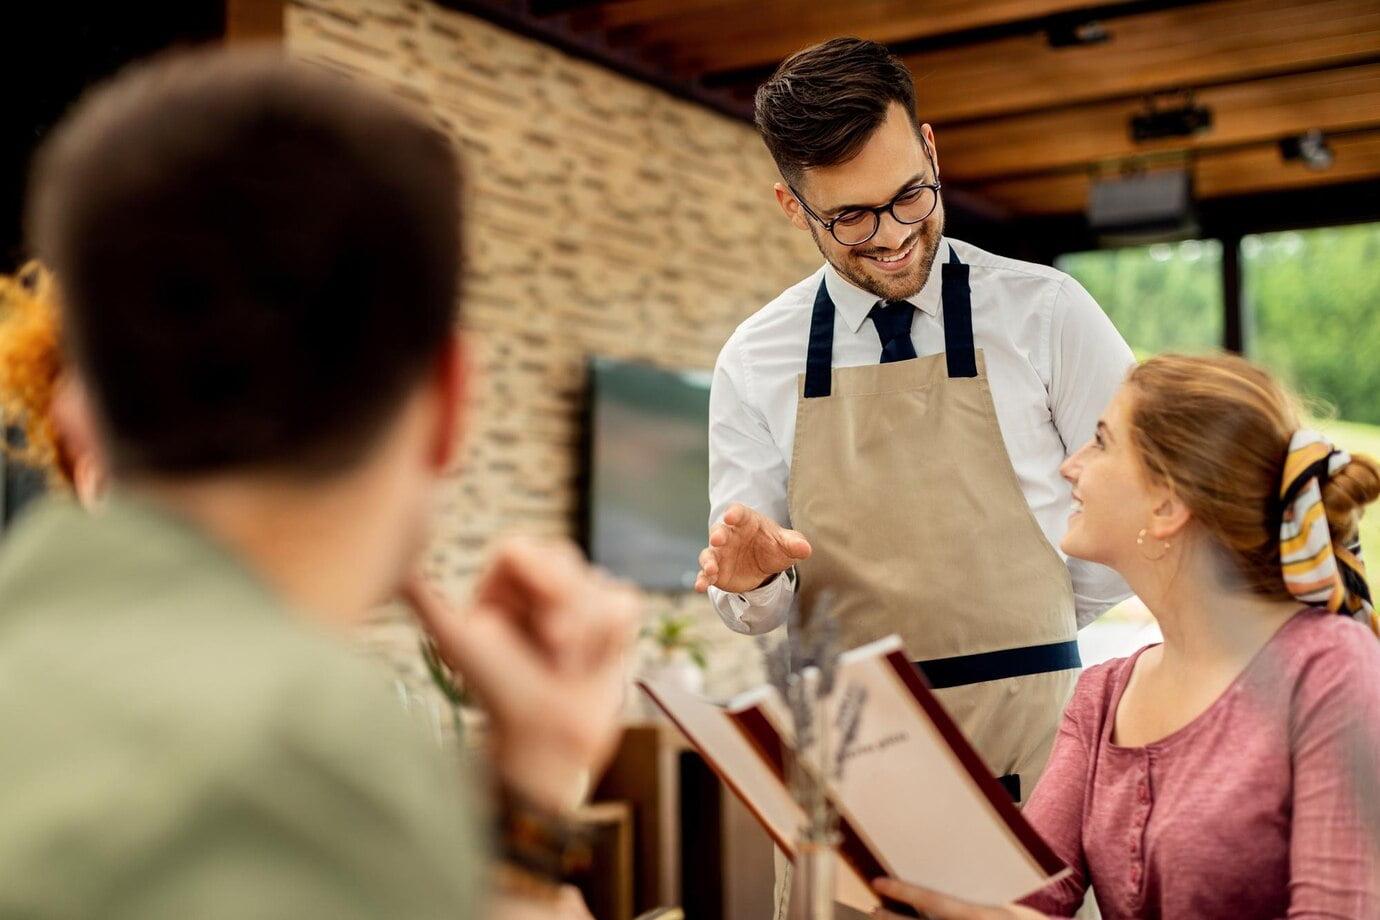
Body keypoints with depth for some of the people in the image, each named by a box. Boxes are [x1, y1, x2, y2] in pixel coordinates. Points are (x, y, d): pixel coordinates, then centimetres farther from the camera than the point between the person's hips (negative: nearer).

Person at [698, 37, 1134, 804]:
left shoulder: (1046, 314, -2)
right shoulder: (755, 364, 4)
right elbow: (758, 607, 7)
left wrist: (1017, 632, 5)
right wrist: (754, 580, -15)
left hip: (1028, 737, -1)